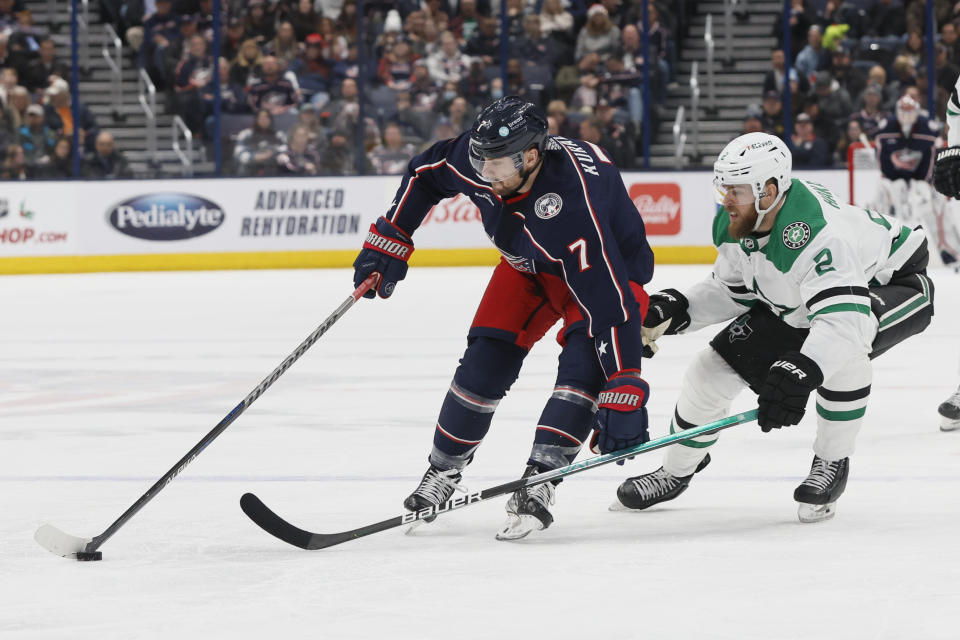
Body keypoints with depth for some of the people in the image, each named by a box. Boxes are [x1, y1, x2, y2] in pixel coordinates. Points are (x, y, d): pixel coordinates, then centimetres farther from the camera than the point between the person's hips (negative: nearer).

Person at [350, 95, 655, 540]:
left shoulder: (574, 205, -44)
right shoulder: (475, 158, -27)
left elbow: (609, 302, -45)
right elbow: (424, 173, -2)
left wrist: (623, 397, -47)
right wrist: (389, 240, -3)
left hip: (611, 263, -5)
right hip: (528, 264, 5)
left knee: (584, 364, -27)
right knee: (487, 357, -5)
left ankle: (538, 484, -29)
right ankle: (444, 470, 12)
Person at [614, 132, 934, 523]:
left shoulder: (815, 233, -43)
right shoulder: (732, 224, -16)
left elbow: (843, 318, -55)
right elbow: (733, 291, 1)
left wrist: (801, 373, -69)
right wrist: (675, 309, -15)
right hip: (793, 304, 8)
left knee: (843, 347, -41)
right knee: (714, 369, 1)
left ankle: (832, 464, -18)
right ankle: (677, 472, 27)